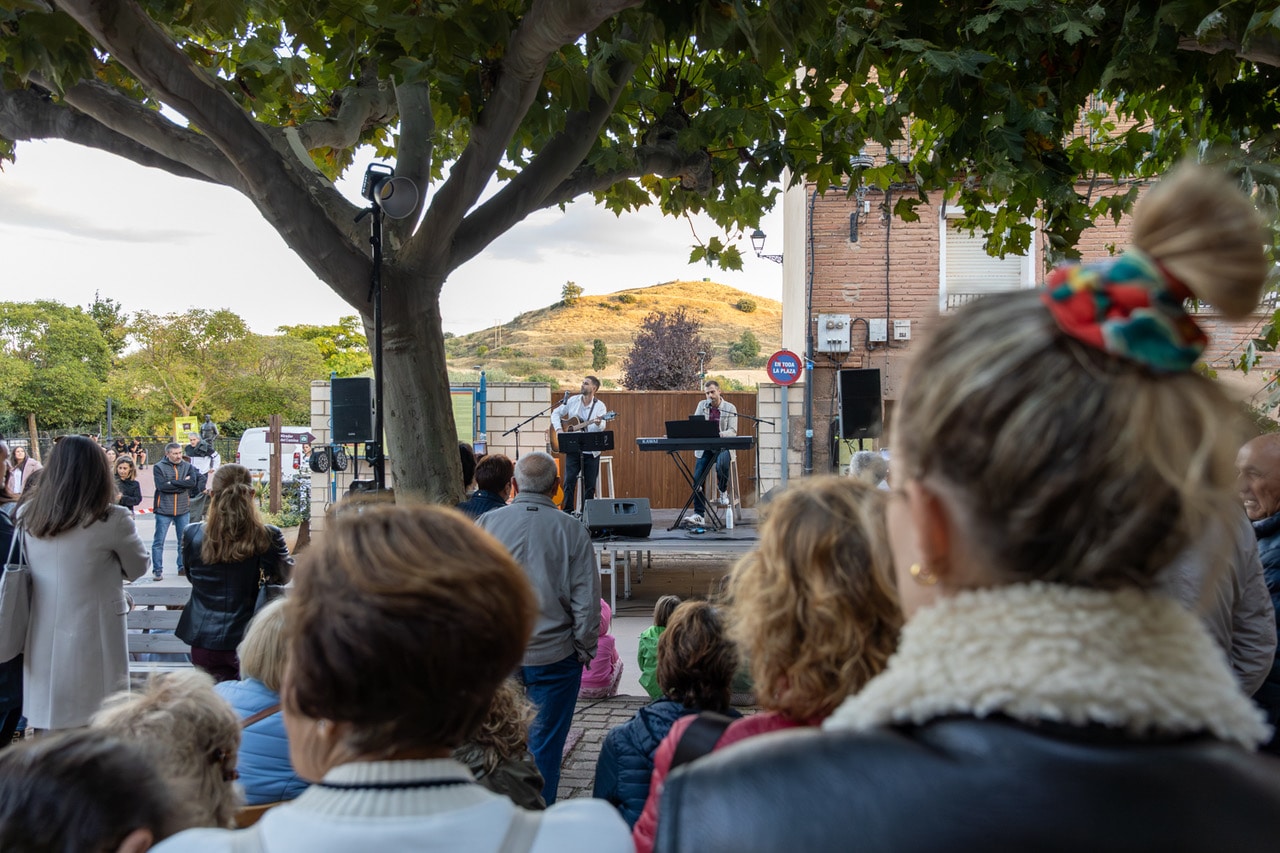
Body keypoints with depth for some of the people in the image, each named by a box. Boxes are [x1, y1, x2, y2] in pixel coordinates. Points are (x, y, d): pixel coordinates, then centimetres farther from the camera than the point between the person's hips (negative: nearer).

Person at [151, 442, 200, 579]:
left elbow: (193, 482, -11)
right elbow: (161, 486, -17)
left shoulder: (187, 466, 5)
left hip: (183, 510, 3)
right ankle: (157, 570, 8)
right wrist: (183, 484, -14)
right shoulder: (158, 467, -4)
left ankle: (183, 567, 22)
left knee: (184, 540, 10)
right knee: (158, 541, 1)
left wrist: (172, 483, -15)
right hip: (163, 510, -3)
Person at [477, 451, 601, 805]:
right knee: (545, 744, 9)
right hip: (554, 655, -1)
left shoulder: (486, 523, -5)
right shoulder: (571, 530, -7)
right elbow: (587, 601, -6)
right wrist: (585, 651, 7)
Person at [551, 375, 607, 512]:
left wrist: (598, 424, -40)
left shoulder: (599, 406, -2)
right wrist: (558, 429, -3)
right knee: (569, 481, -3)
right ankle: (568, 512, 4)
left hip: (591, 451, -1)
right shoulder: (572, 401, 6)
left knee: (590, 485, 3)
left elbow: (602, 427, -16)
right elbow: (555, 413, 13)